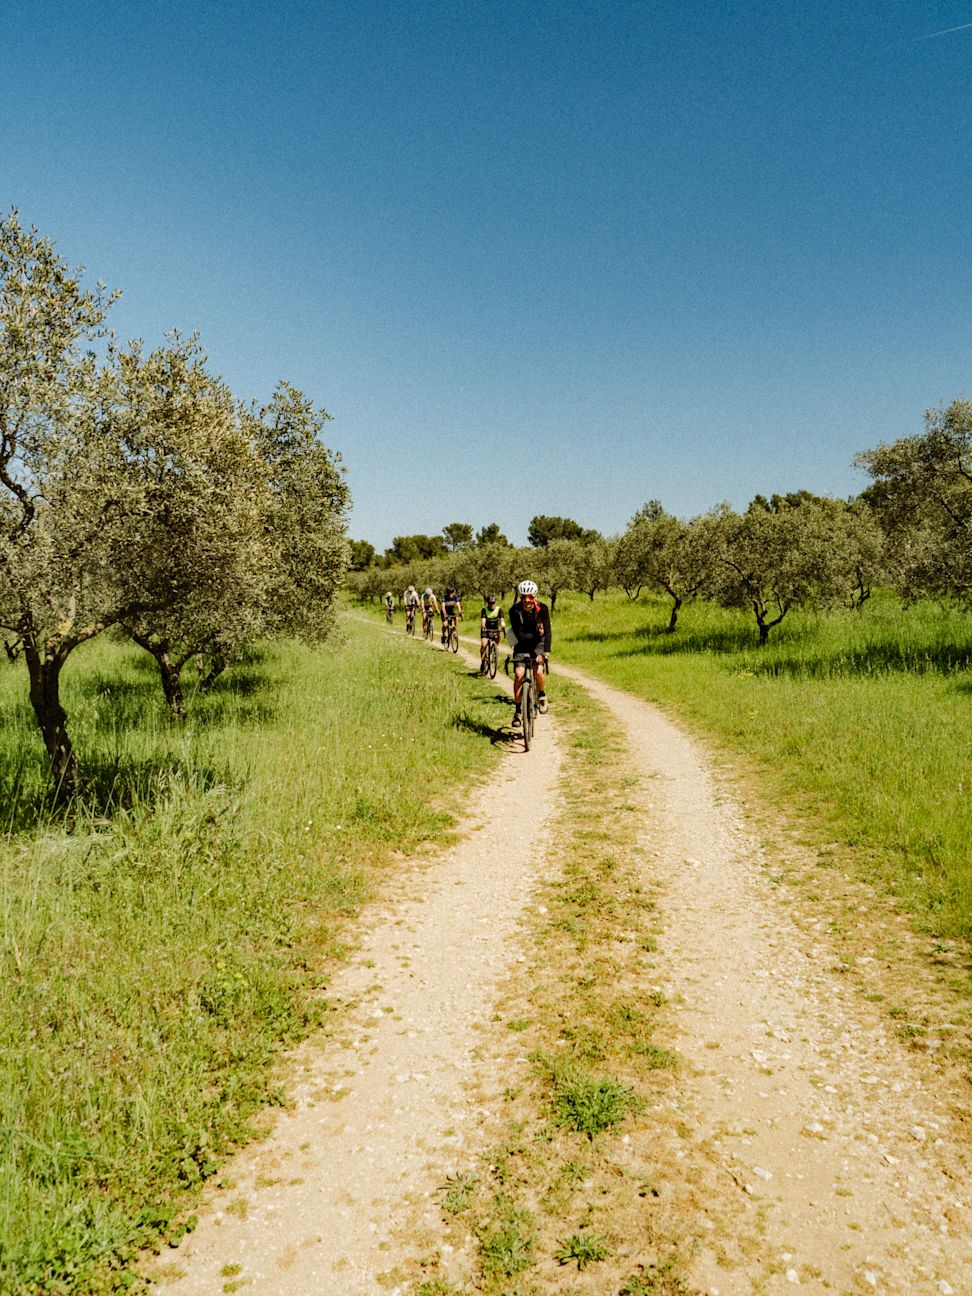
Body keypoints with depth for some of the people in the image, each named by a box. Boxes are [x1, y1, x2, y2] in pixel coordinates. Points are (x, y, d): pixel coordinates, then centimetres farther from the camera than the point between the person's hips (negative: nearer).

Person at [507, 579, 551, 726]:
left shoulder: (542, 609, -20)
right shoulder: (514, 611, -21)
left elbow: (547, 631, -26)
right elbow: (519, 635, -23)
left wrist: (545, 652, -36)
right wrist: (537, 633, -27)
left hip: (538, 644, 0)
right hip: (521, 644, 0)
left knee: (538, 671, -22)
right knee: (519, 674, -15)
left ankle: (542, 696, 9)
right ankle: (517, 711, -3)